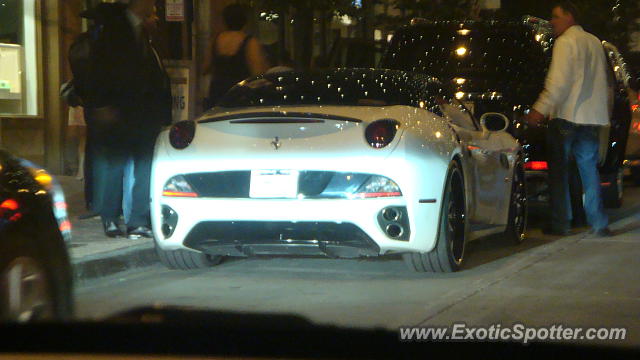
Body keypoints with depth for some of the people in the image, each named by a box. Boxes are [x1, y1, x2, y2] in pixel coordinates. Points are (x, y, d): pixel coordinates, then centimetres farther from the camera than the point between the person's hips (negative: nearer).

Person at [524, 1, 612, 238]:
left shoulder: (565, 42, -8)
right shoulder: (594, 42, 16)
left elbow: (559, 81, -18)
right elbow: (604, 80, 22)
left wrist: (541, 109, -21)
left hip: (567, 114, -7)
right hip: (592, 117, 7)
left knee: (559, 170, 2)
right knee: (589, 169, 9)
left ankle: (561, 223, 2)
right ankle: (598, 224, 5)